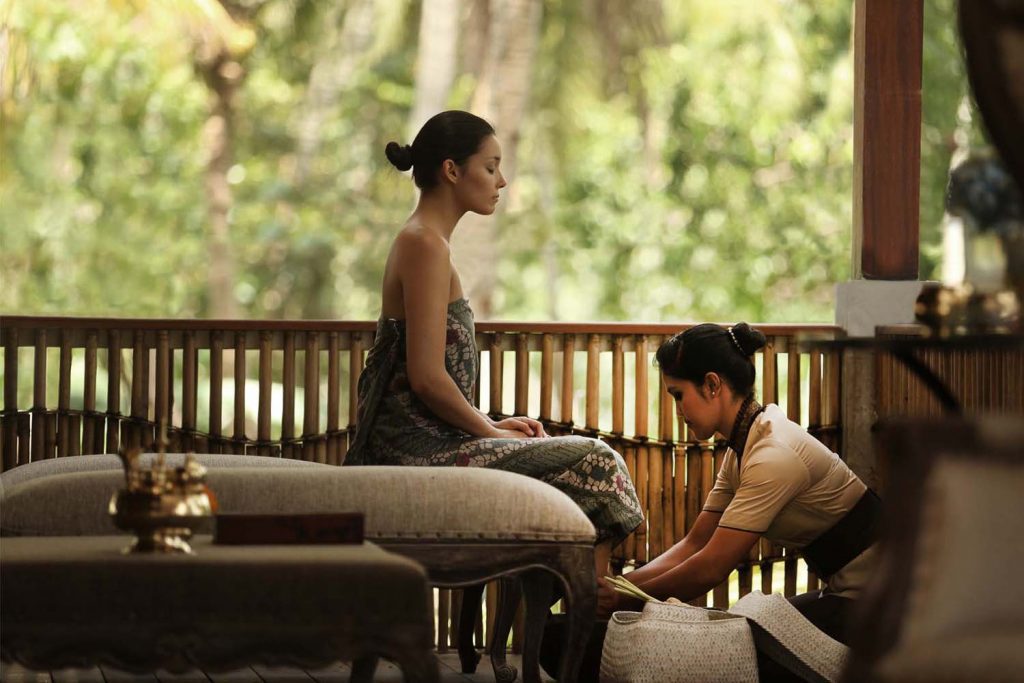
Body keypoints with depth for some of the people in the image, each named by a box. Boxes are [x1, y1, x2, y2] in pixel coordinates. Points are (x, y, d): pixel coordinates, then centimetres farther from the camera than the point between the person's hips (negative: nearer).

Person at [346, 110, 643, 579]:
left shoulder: (417, 240, 17)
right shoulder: (426, 245, -14)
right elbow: (427, 378, -20)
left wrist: (491, 425, 12)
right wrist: (491, 430, -8)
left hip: (413, 445, 10)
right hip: (423, 451, -10)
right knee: (593, 467, -7)